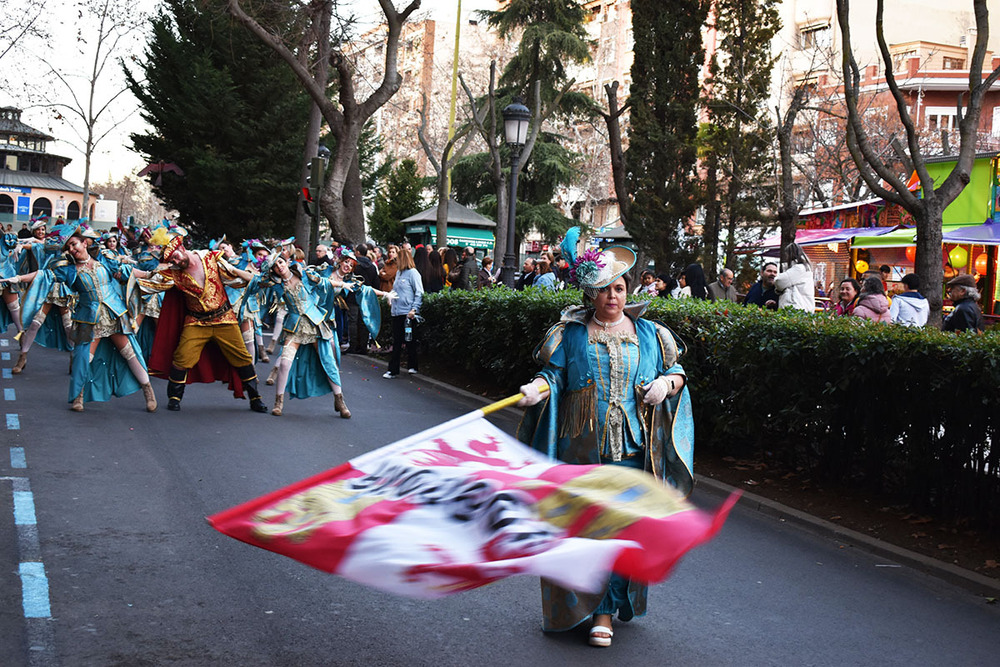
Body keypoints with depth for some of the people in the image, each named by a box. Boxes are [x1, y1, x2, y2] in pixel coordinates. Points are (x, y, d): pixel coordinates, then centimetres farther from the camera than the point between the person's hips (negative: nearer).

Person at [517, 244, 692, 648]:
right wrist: (538, 388, -19)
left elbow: (677, 371, 16)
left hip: (631, 449, 1)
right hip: (581, 448, -1)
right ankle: (578, 603, 17)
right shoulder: (570, 334, 6)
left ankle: (606, 609, 13)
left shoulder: (649, 335, 10)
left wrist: (667, 383, -5)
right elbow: (553, 374, 1)